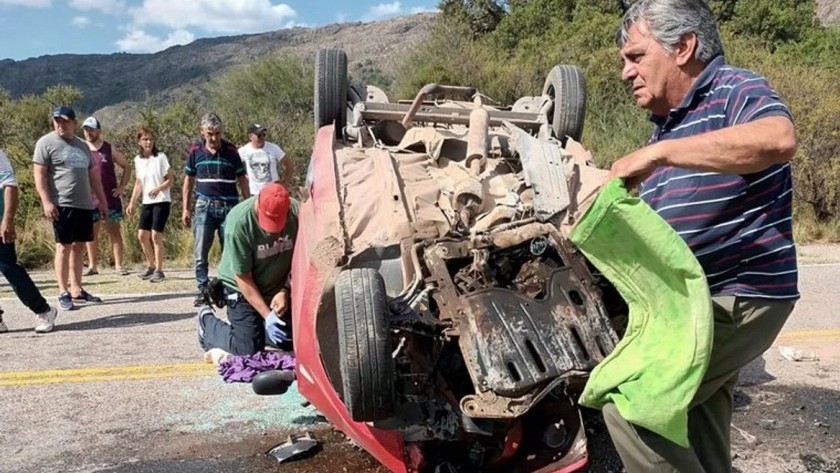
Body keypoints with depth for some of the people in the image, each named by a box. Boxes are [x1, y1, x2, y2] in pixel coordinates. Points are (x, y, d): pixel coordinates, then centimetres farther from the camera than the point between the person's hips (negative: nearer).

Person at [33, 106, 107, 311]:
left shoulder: (82, 145, 17)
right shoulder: (46, 142, -1)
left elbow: (93, 176, 21)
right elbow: (39, 174, -6)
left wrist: (102, 201, 18)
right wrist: (46, 202, -15)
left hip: (85, 205, 6)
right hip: (62, 205, -6)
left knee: (78, 246, 9)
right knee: (64, 247, -5)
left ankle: (76, 290, 15)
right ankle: (63, 293, -2)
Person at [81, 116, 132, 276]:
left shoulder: (110, 149, 2)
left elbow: (126, 167, 9)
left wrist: (122, 187, 0)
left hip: (111, 198, -1)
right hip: (90, 199, 2)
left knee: (115, 231, 0)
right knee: (91, 233, 5)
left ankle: (118, 265, 1)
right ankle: (92, 265, 13)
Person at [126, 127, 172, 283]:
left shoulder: (160, 157, -5)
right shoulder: (138, 160, 9)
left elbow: (170, 180, -5)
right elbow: (139, 184, 15)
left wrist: (158, 188, -23)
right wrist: (131, 203, 10)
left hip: (161, 201, -5)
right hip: (147, 203, 5)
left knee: (156, 235, -10)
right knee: (142, 235, 3)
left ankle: (159, 270, -2)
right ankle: (151, 266, 21)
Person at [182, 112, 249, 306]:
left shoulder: (231, 150, -1)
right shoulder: (195, 151, 4)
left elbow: (242, 179, 5)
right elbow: (189, 180, 12)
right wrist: (185, 208, 8)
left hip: (229, 206, -1)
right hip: (204, 205, 1)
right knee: (200, 253, -1)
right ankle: (203, 290, 9)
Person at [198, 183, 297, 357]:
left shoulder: (297, 212, -20)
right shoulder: (239, 222, -30)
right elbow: (243, 277, -23)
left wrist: (285, 291, -19)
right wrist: (267, 315, -26)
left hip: (278, 288, 4)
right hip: (241, 288, -4)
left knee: (291, 342, 5)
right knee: (249, 349, -7)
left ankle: (258, 325, 34)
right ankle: (208, 321, 20)